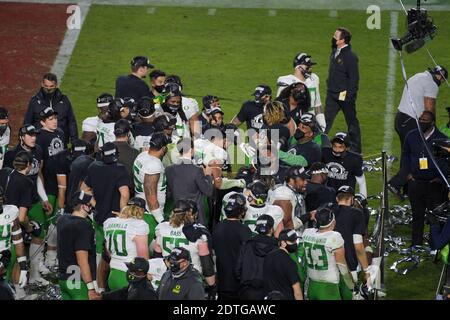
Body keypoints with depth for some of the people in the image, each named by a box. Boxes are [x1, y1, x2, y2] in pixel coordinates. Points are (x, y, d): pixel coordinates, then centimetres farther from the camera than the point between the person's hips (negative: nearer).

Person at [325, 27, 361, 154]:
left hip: (345, 96, -7)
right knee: (325, 122, 4)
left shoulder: (350, 56, -16)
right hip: (332, 95, 7)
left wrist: (349, 96, -20)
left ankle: (355, 150, 16)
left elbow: (354, 78, -17)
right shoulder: (334, 53, 9)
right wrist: (329, 89, 15)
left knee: (352, 123, 7)